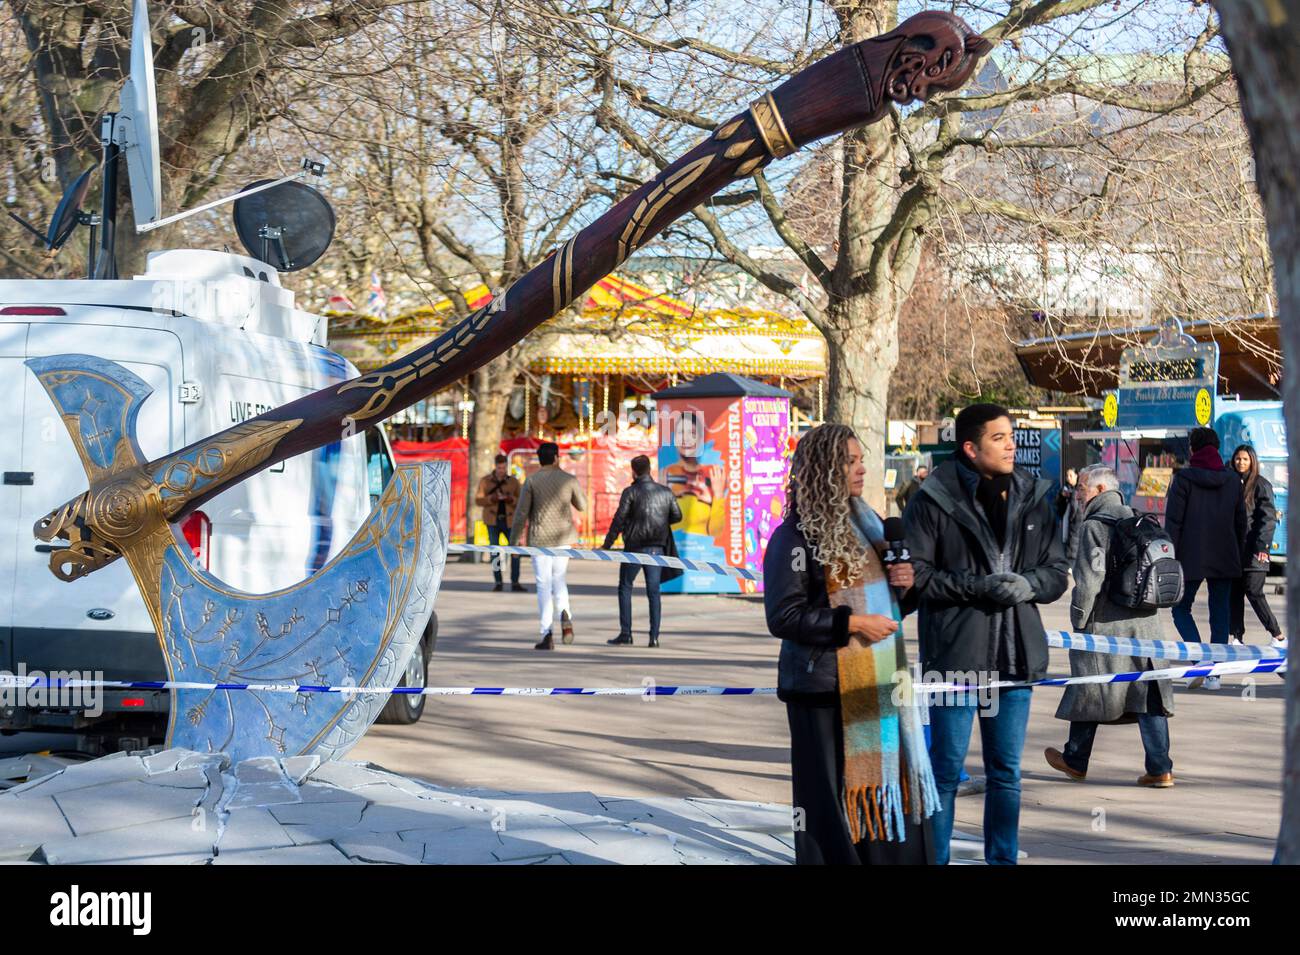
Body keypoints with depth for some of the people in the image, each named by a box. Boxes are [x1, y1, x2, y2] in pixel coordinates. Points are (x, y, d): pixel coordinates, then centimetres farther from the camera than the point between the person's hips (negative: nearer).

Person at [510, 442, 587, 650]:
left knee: (544, 585, 2)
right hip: (563, 538, 2)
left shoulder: (532, 481, -5)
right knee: (559, 580, 19)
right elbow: (582, 506, 13)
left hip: (540, 539, -2)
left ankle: (547, 634, -5)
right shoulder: (569, 480, 0)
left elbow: (521, 513, -6)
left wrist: (514, 540, 1)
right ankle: (564, 613, -10)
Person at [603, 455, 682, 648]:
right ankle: (654, 637, 1)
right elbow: (677, 516, 11)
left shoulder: (630, 492, -8)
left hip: (634, 547, -4)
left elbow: (619, 520, -9)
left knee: (625, 587, 8)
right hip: (656, 548, 4)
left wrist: (606, 545, -3)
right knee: (653, 591, 7)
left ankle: (625, 634, 2)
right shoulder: (666, 492, 5)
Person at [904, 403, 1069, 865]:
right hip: (955, 654, -4)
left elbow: (1057, 571, 11)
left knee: (1006, 771, 13)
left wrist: (1029, 584, -10)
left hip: (1015, 654, 4)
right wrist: (980, 586, -17)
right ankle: (934, 857, 13)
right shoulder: (934, 500, -7)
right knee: (947, 769, 2)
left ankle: (1002, 858, 24)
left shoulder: (1034, 497, 7)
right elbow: (917, 574, -10)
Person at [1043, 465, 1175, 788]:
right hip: (1145, 622, 6)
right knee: (1148, 690, 5)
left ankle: (1075, 761, 23)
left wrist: (1078, 619, -8)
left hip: (1105, 624, -6)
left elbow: (1089, 577, -17)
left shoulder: (1093, 526, -10)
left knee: (1088, 689, 9)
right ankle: (1159, 768, -1)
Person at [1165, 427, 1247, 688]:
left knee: (1181, 609, 9)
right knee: (1220, 613, 9)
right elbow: (1241, 522, 11)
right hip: (1224, 559, 4)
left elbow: (1173, 522, -11)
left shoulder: (1183, 478, -8)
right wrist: (1238, 555, 20)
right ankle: (1214, 673, 6)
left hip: (1191, 558, -4)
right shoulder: (1232, 480, 6)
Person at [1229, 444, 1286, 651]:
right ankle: (1238, 638, 11)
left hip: (1253, 550, -6)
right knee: (1234, 594, 5)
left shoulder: (1260, 484, -3)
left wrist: (1262, 545, -20)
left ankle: (1278, 637, -1)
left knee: (1254, 592, -9)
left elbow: (1268, 517, -10)